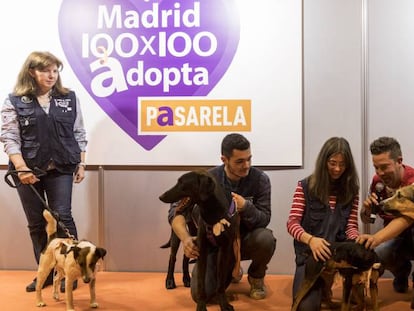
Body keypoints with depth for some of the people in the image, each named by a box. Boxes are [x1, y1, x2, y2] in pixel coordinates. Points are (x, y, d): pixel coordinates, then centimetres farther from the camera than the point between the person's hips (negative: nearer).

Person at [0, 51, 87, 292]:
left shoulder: (69, 98, 7)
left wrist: (81, 164, 4)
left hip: (61, 169, 0)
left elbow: (79, 133, 9)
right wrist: (21, 168, -16)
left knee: (62, 217, -5)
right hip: (28, 171, 0)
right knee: (36, 223, 8)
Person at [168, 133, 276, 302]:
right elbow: (176, 210, -19)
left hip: (246, 239, 0)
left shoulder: (260, 179, -16)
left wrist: (246, 207, -38)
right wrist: (186, 238, -39)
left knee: (265, 238, -35)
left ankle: (256, 277, 2)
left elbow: (264, 220, -16)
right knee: (200, 294, -17)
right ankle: (230, 270, 20)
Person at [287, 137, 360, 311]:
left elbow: (351, 226, 5)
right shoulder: (306, 186, -2)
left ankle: (326, 284, 4)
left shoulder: (351, 189, 8)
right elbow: (292, 223, -8)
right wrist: (310, 239, -28)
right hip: (309, 252, -2)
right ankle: (322, 284, 17)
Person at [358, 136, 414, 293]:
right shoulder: (377, 181, -5)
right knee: (377, 254, -28)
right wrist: (366, 208, -20)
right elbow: (365, 220, 4)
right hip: (395, 238, 5)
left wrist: (377, 237, -54)